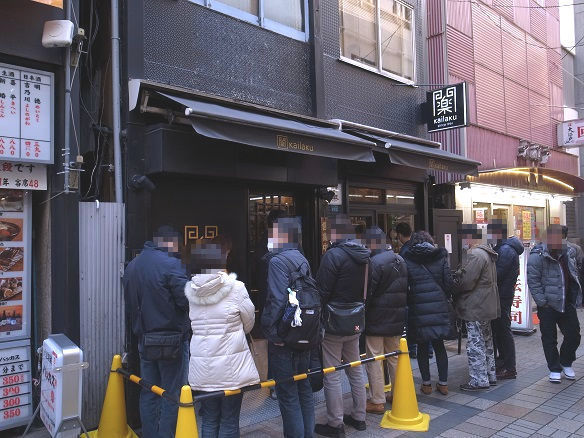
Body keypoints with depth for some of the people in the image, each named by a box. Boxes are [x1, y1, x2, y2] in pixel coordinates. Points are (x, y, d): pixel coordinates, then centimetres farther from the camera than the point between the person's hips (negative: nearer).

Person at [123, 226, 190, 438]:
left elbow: (130, 302, 16)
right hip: (171, 339, -7)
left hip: (144, 339, 7)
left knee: (148, 394, 16)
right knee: (172, 396, 3)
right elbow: (186, 300, -19)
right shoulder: (171, 264, -15)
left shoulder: (132, 266, 10)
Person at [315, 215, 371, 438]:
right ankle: (358, 417, 30)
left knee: (331, 376, 3)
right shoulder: (364, 255, 5)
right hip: (355, 324, 8)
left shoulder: (334, 255, -18)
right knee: (355, 371, 18)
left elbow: (322, 292, -18)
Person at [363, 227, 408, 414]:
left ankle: (377, 401, 7)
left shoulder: (375, 262, -19)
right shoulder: (400, 260, 9)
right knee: (394, 357, 19)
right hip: (397, 319, 8)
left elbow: (367, 293, -18)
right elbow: (405, 290, 16)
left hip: (376, 321, -8)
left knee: (374, 360, 1)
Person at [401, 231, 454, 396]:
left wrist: (409, 302, 10)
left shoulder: (407, 260, -3)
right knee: (439, 345, 15)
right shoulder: (440, 257, 2)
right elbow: (449, 283, -1)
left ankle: (426, 384, 18)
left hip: (418, 310, -2)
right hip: (440, 308, 2)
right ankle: (443, 383, 19)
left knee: (422, 347, 12)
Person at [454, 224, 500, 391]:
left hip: (475, 308, -11)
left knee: (475, 344, -2)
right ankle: (490, 375, 30)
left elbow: (467, 282, -24)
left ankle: (479, 380, 6)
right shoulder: (488, 253, 13)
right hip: (487, 305, 11)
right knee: (486, 342, 19)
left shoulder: (475, 255, -20)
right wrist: (459, 274, 9)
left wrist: (453, 289, -5)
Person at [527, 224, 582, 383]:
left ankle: (566, 363, 33)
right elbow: (533, 281, -15)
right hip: (548, 305, -6)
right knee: (549, 339, 5)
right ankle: (554, 369, 20)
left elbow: (574, 277, 19)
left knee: (573, 336, 10)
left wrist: (576, 299, 10)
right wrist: (542, 302, -17)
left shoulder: (566, 255, 10)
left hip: (567, 304, 6)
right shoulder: (538, 256, -12)